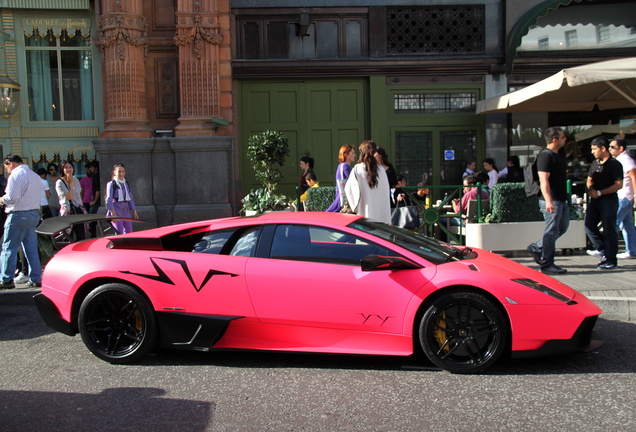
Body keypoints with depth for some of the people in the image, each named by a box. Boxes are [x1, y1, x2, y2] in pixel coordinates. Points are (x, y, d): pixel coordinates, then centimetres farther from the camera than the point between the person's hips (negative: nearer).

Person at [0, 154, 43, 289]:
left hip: (18, 216, -8)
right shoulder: (35, 176, 17)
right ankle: (36, 279, 9)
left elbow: (11, 197, -19)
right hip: (34, 214, 8)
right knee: (32, 249, 9)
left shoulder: (16, 175, -10)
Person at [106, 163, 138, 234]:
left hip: (126, 210, 6)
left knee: (129, 232, 2)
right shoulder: (111, 184, -4)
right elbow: (109, 200, -10)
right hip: (116, 210, -6)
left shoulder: (126, 184, 14)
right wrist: (114, 214, -19)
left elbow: (130, 199, 18)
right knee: (119, 233, -9)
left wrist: (134, 211, 12)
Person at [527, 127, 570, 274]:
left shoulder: (558, 156, 17)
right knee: (551, 231, -5)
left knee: (563, 227, 16)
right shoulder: (545, 156, -14)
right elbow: (544, 180, -23)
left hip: (561, 200, 10)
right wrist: (548, 201, -31)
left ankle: (537, 248, 25)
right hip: (552, 201, -10)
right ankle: (547, 265, 3)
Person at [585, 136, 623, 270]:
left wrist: (600, 193, -17)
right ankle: (602, 250, 21)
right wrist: (591, 189, 3)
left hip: (609, 200, -7)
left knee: (609, 231, -2)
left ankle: (610, 260, 6)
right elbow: (589, 180, 25)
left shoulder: (615, 164, -9)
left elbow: (619, 185, -14)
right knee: (589, 226, 3)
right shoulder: (595, 163, 14)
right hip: (595, 200, 7)